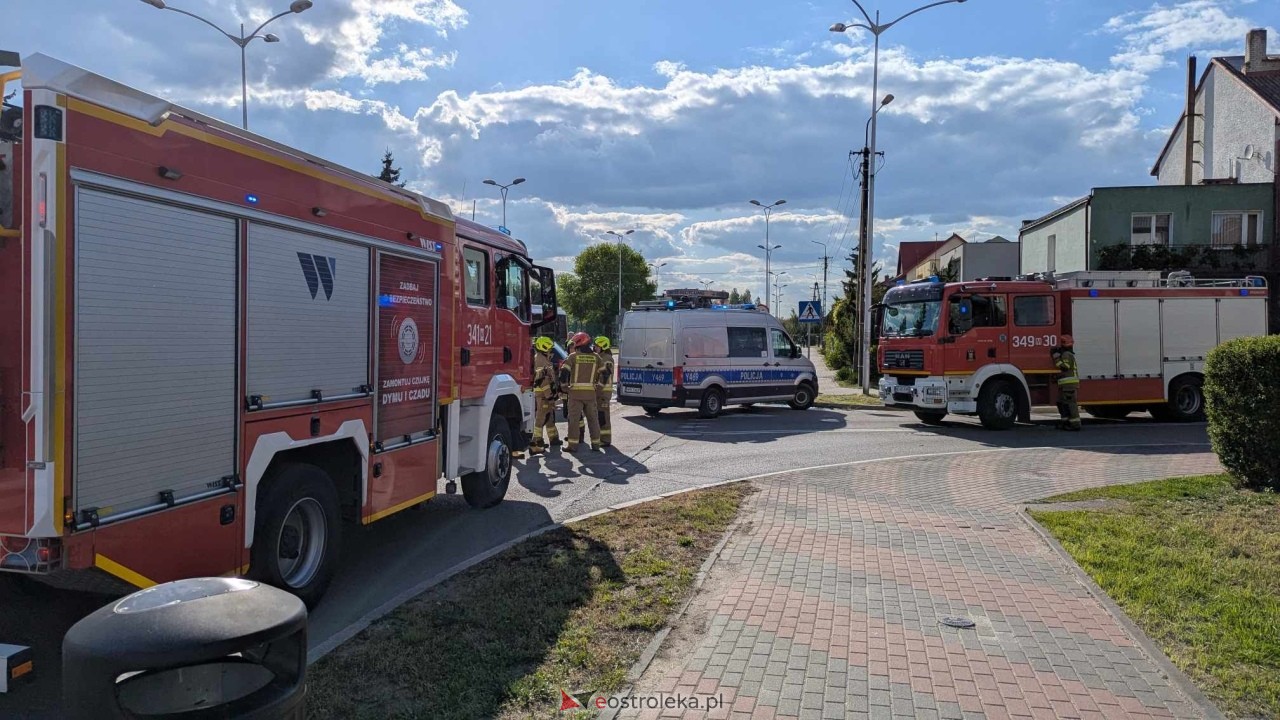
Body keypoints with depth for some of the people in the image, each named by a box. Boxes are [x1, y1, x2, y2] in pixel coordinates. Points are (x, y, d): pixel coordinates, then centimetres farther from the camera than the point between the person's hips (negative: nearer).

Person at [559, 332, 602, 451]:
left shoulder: (573, 356, -4)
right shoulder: (595, 357, 7)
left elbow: (564, 371, -9)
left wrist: (563, 385, 5)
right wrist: (599, 386, 20)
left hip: (576, 392, -3)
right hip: (591, 392, 3)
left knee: (574, 419, 1)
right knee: (593, 418, 11)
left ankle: (572, 444, 0)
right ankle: (596, 444, 13)